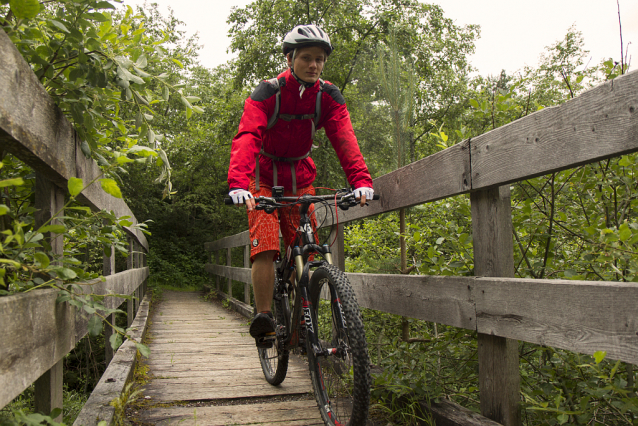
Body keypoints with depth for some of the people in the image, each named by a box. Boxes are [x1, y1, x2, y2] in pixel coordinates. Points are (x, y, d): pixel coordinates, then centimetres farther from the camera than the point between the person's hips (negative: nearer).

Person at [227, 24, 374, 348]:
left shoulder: (329, 96, -8)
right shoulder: (268, 93, -18)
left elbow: (344, 139, -21)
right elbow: (246, 138, -32)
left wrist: (361, 181, -39)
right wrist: (238, 184, -50)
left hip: (300, 179, 3)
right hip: (264, 178, -3)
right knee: (266, 249, -18)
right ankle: (263, 320, -7)